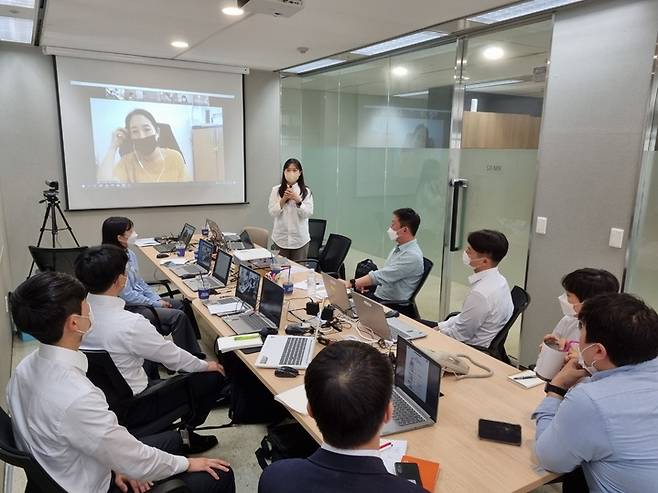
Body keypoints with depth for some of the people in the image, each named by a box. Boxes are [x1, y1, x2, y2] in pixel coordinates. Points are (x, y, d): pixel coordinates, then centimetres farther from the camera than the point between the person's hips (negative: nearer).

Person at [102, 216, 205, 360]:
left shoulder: (129, 253, 5)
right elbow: (128, 296, -22)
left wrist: (158, 299, 3)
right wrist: (156, 304, -14)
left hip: (141, 299, 10)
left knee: (181, 304, 5)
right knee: (178, 316, -18)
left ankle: (194, 353, 7)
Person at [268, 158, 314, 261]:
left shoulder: (306, 191, 0)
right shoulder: (276, 190, 2)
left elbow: (308, 214, -7)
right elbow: (272, 212, -3)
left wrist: (298, 200, -21)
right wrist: (283, 200, -16)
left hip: (300, 238, 0)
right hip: (280, 238, 0)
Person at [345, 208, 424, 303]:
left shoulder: (412, 256, -21)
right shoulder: (399, 248, 9)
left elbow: (381, 276, -25)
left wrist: (351, 283, -22)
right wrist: (361, 283, 0)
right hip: (378, 295, 9)